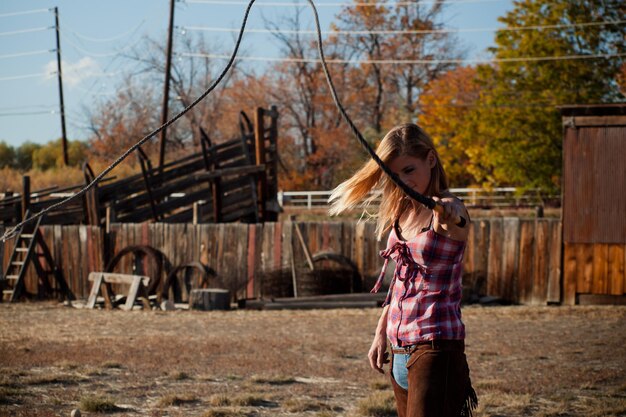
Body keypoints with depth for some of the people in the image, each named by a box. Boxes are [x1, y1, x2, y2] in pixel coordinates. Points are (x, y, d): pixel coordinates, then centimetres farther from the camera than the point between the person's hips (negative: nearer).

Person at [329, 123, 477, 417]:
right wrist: (381, 333, 21)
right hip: (400, 349, 8)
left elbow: (455, 217, -38)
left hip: (436, 346, -8)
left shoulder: (445, 212, -11)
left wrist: (450, 212, -61)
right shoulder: (402, 213, 12)